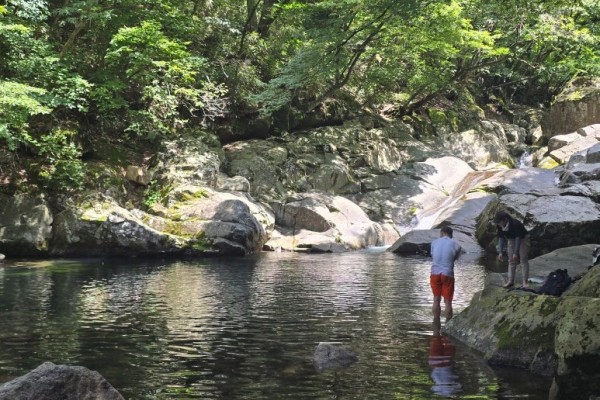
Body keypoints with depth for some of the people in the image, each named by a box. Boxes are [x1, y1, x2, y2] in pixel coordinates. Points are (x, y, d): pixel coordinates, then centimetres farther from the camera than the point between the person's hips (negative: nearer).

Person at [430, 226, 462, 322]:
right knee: (447, 301, 4)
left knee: (436, 300, 12)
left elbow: (432, 255, 10)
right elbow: (455, 258, 6)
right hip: (447, 274, -2)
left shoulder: (434, 242, 5)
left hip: (435, 273, 2)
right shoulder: (456, 245, -1)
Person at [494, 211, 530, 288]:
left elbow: (518, 238, -32)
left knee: (523, 260, -9)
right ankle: (510, 281, 6)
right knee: (511, 261, 3)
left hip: (523, 239, -6)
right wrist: (500, 252, -14)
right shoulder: (500, 226, -18)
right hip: (511, 240, 6)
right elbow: (501, 238, -9)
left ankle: (525, 282, -8)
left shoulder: (515, 224, -35)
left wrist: (516, 253, -33)